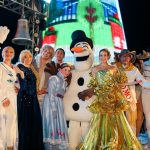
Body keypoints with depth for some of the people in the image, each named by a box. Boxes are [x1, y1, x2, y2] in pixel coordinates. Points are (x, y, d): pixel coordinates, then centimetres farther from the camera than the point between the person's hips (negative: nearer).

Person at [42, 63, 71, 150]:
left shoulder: (64, 82, 18)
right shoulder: (54, 78, -6)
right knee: (52, 125, -8)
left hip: (59, 104, 8)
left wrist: (58, 107, 8)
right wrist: (53, 108, -22)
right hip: (51, 103, -8)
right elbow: (51, 94, -14)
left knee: (60, 125, 9)